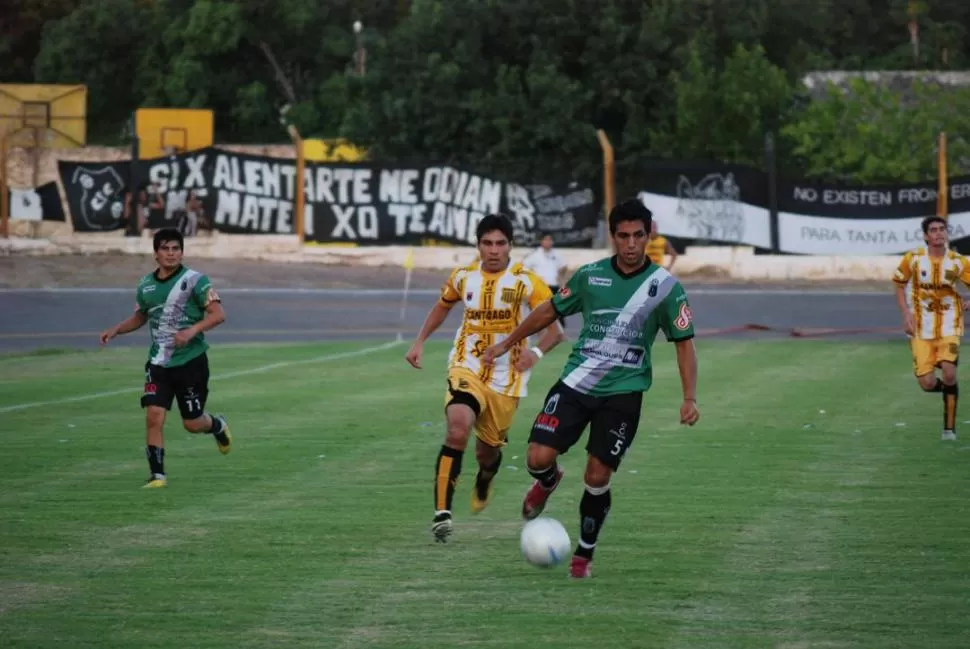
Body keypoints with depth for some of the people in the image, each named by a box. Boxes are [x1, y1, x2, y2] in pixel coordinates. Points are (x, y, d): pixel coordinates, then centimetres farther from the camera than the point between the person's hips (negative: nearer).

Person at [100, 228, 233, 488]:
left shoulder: (194, 280, -10)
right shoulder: (146, 286, 5)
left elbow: (218, 314, -13)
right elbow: (139, 317, 23)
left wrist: (191, 331, -27)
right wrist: (115, 330, 7)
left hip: (191, 361, -3)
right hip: (158, 363, 3)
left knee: (192, 423, 4)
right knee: (153, 415, -12)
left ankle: (217, 426, 39)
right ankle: (157, 474, -4)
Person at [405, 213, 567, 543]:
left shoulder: (526, 283, -10)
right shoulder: (463, 277, 0)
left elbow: (555, 328, -10)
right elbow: (442, 306, 21)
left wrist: (537, 352, -30)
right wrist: (419, 341, 12)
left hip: (506, 380, 0)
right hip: (467, 369, 0)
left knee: (488, 451, 13)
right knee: (457, 432, -27)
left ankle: (485, 479, 53)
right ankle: (442, 512, -24)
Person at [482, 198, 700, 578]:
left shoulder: (664, 286, -5)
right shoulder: (590, 276, 1)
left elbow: (684, 343, -1)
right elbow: (550, 311, 15)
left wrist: (690, 398, -12)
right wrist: (507, 344, 20)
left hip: (623, 393, -1)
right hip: (576, 382, 1)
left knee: (597, 479, -5)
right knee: (538, 458, -13)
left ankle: (584, 555, 17)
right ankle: (548, 482, 26)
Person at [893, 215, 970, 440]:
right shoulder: (913, 259, -5)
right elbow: (899, 286, 8)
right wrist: (906, 315, -3)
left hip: (949, 324, -1)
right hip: (922, 327, 1)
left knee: (949, 373, -21)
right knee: (927, 383, -7)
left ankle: (950, 427, -3)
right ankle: (950, 389, 31)